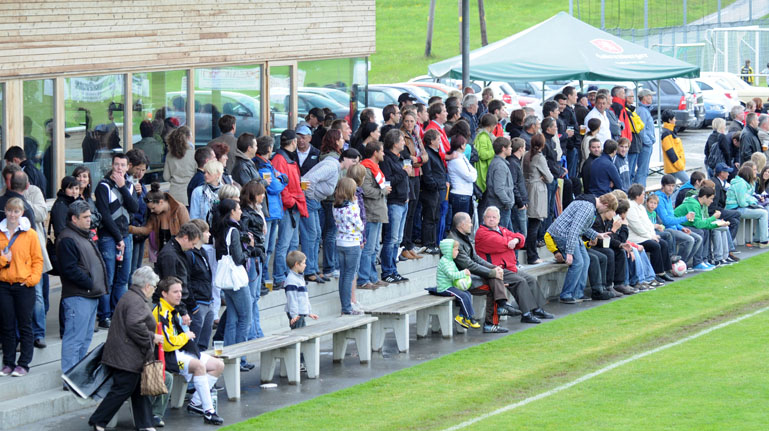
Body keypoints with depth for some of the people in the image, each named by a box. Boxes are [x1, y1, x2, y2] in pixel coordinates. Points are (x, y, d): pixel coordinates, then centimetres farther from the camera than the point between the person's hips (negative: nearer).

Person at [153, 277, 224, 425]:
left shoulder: (173, 310, 16)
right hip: (168, 356, -11)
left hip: (181, 351, 11)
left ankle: (195, 403, 3)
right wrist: (186, 336, -7)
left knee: (218, 365, 6)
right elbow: (169, 343, -24)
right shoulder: (162, 313, -18)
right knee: (199, 365, -36)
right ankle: (208, 412, -39)